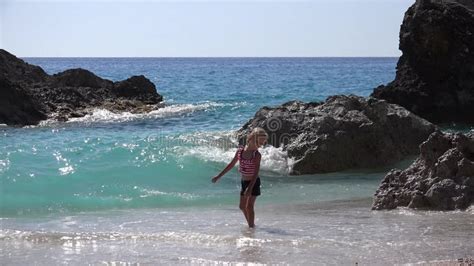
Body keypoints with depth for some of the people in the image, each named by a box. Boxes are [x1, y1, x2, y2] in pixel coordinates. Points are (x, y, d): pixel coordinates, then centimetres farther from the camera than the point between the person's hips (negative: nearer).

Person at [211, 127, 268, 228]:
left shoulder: (257, 155, -15)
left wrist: (250, 188, -28)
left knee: (249, 206, -10)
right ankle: (251, 224, 28)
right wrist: (219, 176, 12)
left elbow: (256, 172, -20)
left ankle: (251, 226, -4)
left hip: (254, 182, -6)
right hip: (244, 182, 6)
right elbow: (231, 164, 9)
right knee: (242, 206, 13)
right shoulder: (240, 150, -3)